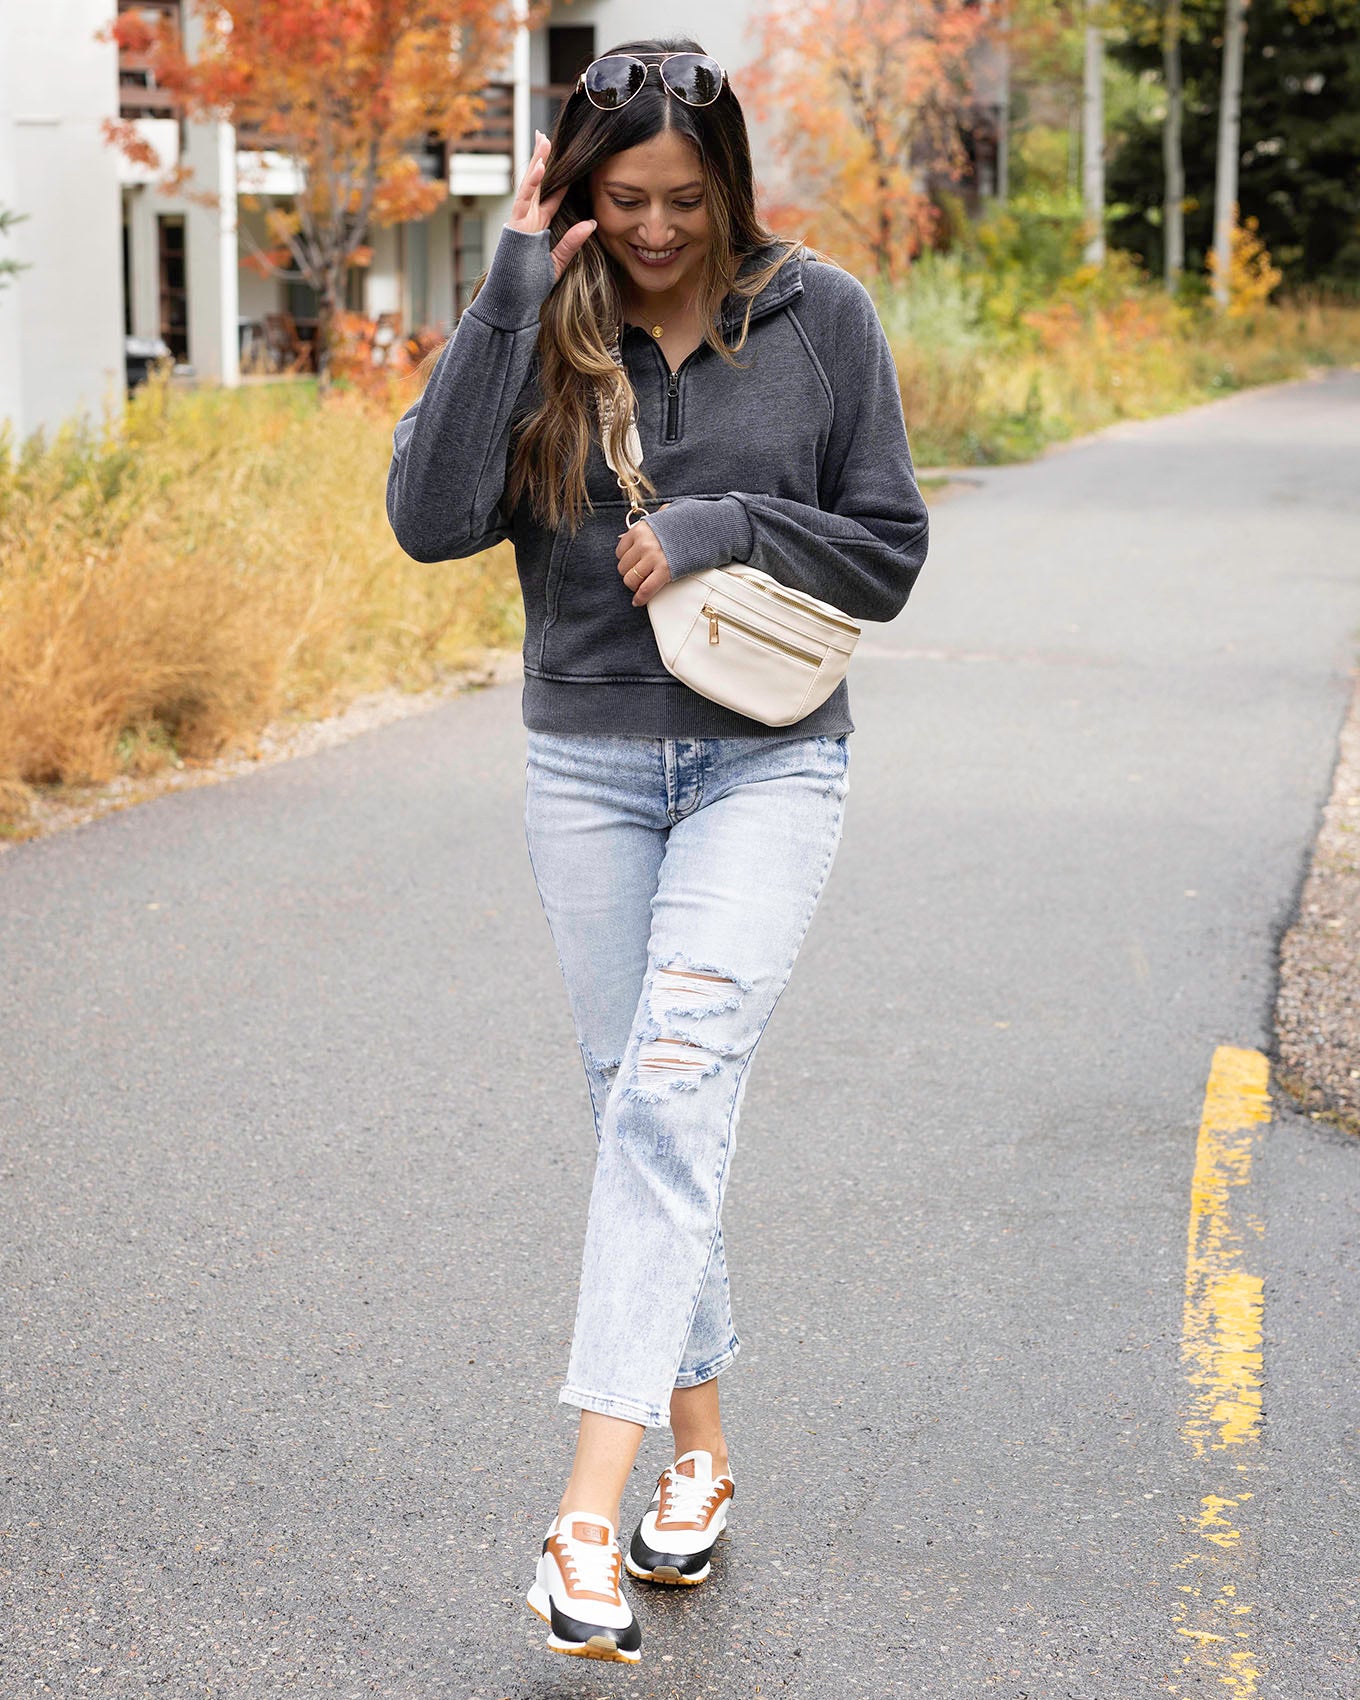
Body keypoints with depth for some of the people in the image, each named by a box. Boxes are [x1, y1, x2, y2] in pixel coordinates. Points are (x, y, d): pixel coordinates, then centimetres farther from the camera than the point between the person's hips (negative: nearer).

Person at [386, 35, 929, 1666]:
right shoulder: (542, 321, 0)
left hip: (769, 763, -3)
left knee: (674, 1088, -19)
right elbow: (432, 516, -14)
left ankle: (591, 1507, -23)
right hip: (587, 766, 3)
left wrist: (722, 527, -14)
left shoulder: (819, 316, -2)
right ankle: (698, 1454, 24)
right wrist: (512, 295, -17)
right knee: (634, 1108, 8)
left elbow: (887, 551, 2)